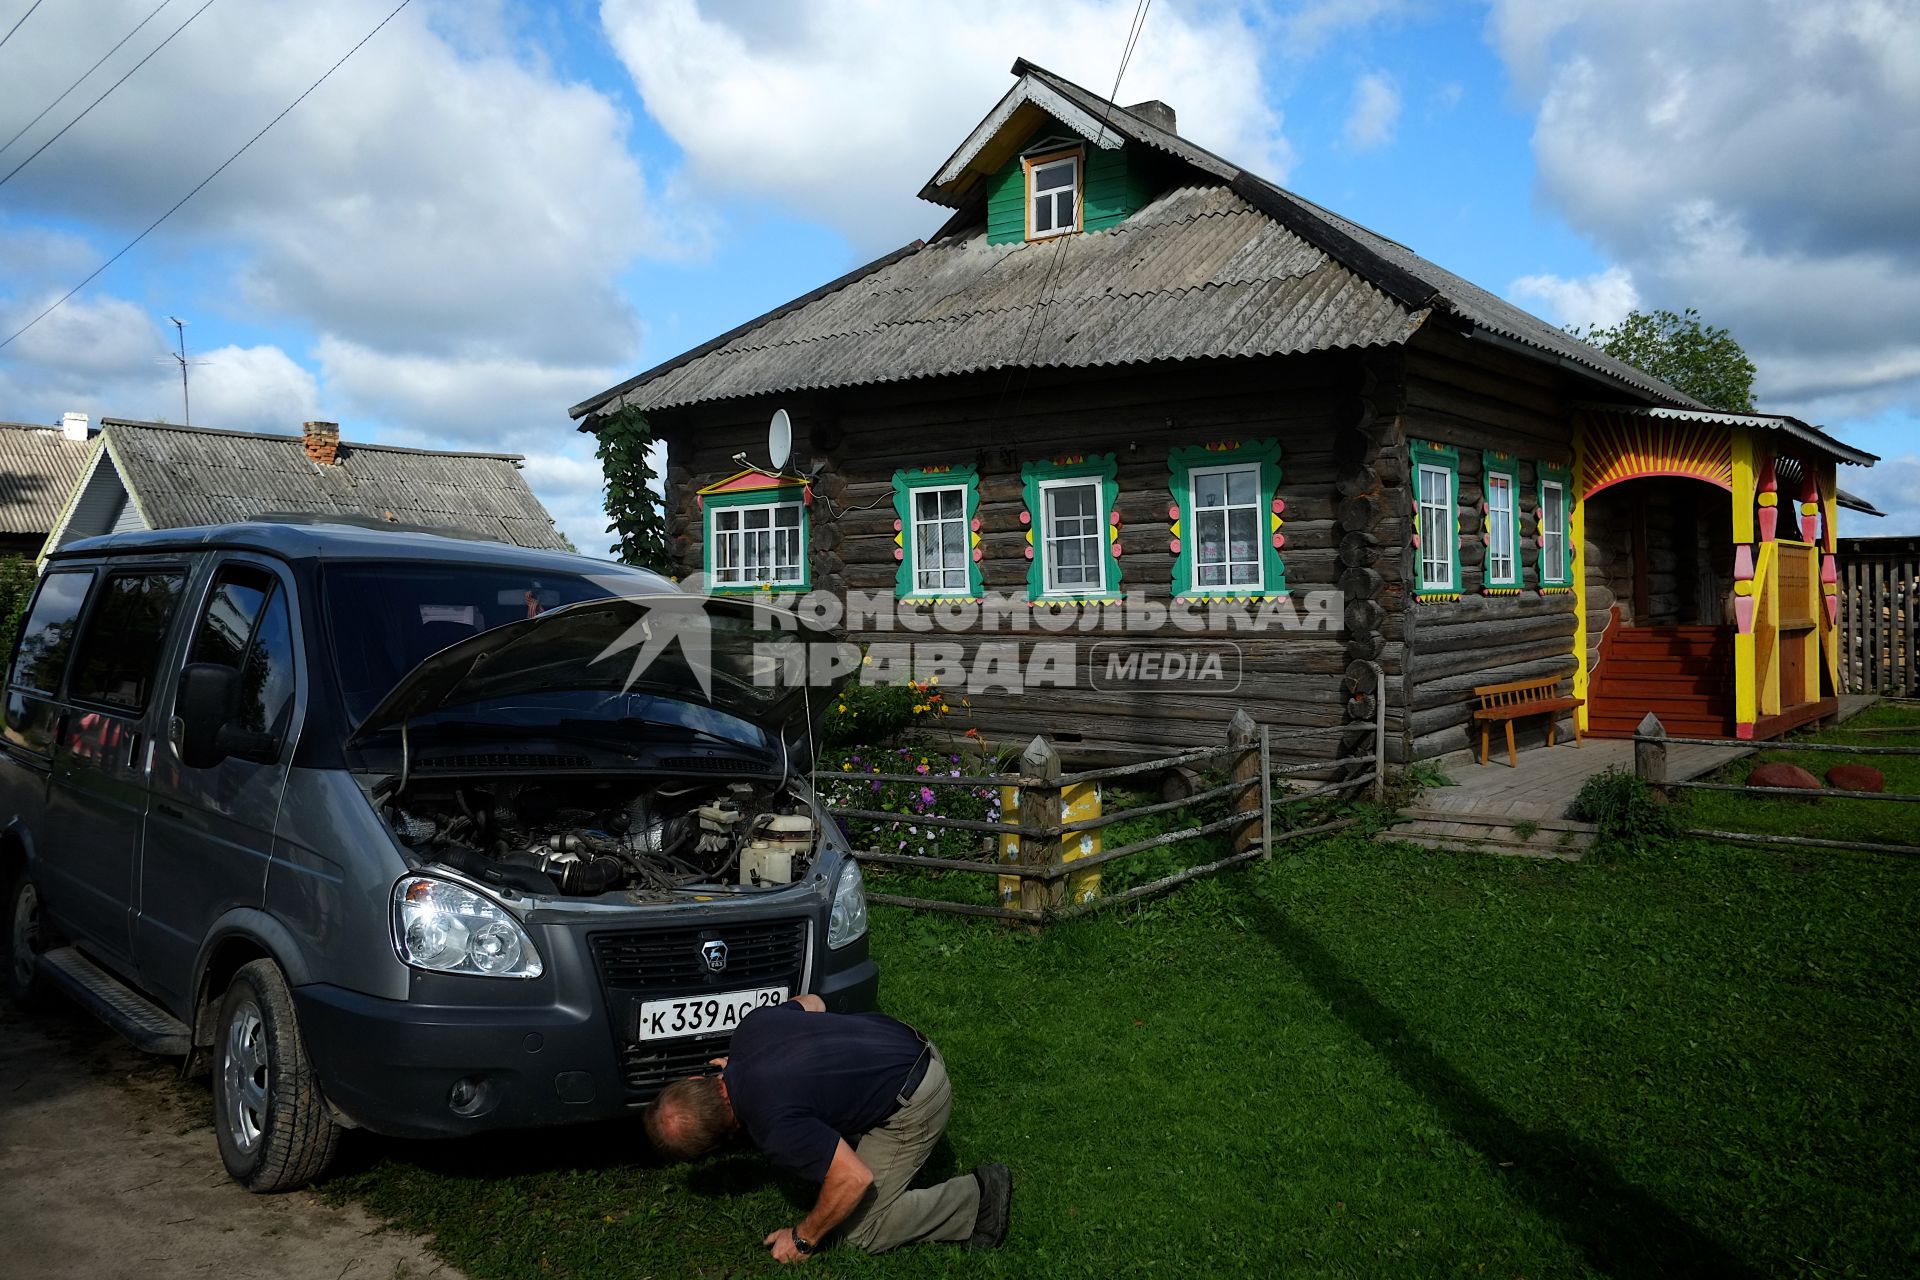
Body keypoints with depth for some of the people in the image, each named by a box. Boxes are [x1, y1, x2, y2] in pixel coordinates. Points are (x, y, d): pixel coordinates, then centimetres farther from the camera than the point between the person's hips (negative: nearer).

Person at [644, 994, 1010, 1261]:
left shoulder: (771, 1123, -29)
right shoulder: (749, 1026, -8)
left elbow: (855, 1178, -25)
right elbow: (813, 1002, 12)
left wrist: (803, 1239, -8)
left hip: (918, 1101, -8)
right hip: (910, 1043, 8)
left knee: (863, 1230, 2)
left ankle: (978, 1198, 7)